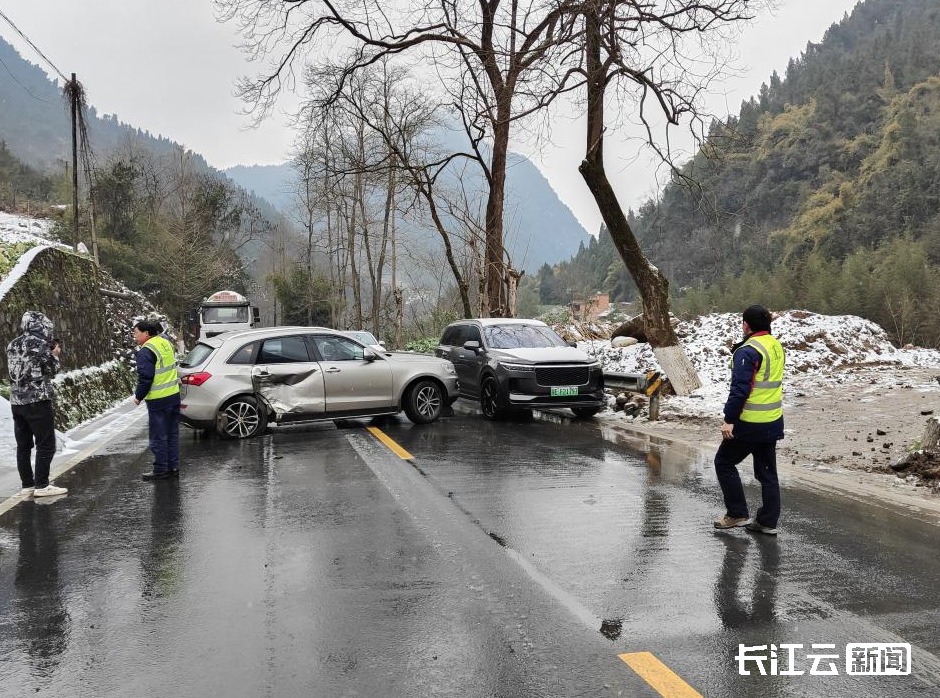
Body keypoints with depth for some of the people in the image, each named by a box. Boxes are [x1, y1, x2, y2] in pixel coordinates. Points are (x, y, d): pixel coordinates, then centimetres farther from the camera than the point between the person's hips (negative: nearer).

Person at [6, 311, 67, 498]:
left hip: (16, 401, 8)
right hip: (37, 400, -8)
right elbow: (52, 370, -6)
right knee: (46, 445, -1)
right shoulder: (39, 343, -11)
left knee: (23, 445, 10)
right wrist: (55, 354, 11)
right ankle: (42, 486, -1)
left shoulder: (12, 345, 12)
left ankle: (27, 485, 14)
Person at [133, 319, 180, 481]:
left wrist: (138, 396, -5)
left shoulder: (146, 351, -15)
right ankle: (173, 467, 19)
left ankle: (161, 469, 8)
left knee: (159, 437, 2)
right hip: (174, 395, 8)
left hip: (158, 400, -8)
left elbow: (145, 377, -17)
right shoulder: (166, 342, 8)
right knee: (172, 434, 14)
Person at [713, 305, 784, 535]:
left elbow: (740, 388, -22)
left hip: (749, 423, -8)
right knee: (767, 472, 14)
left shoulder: (747, 351, -17)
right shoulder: (776, 346, 10)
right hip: (773, 422, 8)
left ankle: (737, 514, 10)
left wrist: (729, 419, -19)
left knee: (724, 462, 8)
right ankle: (767, 522, 19)